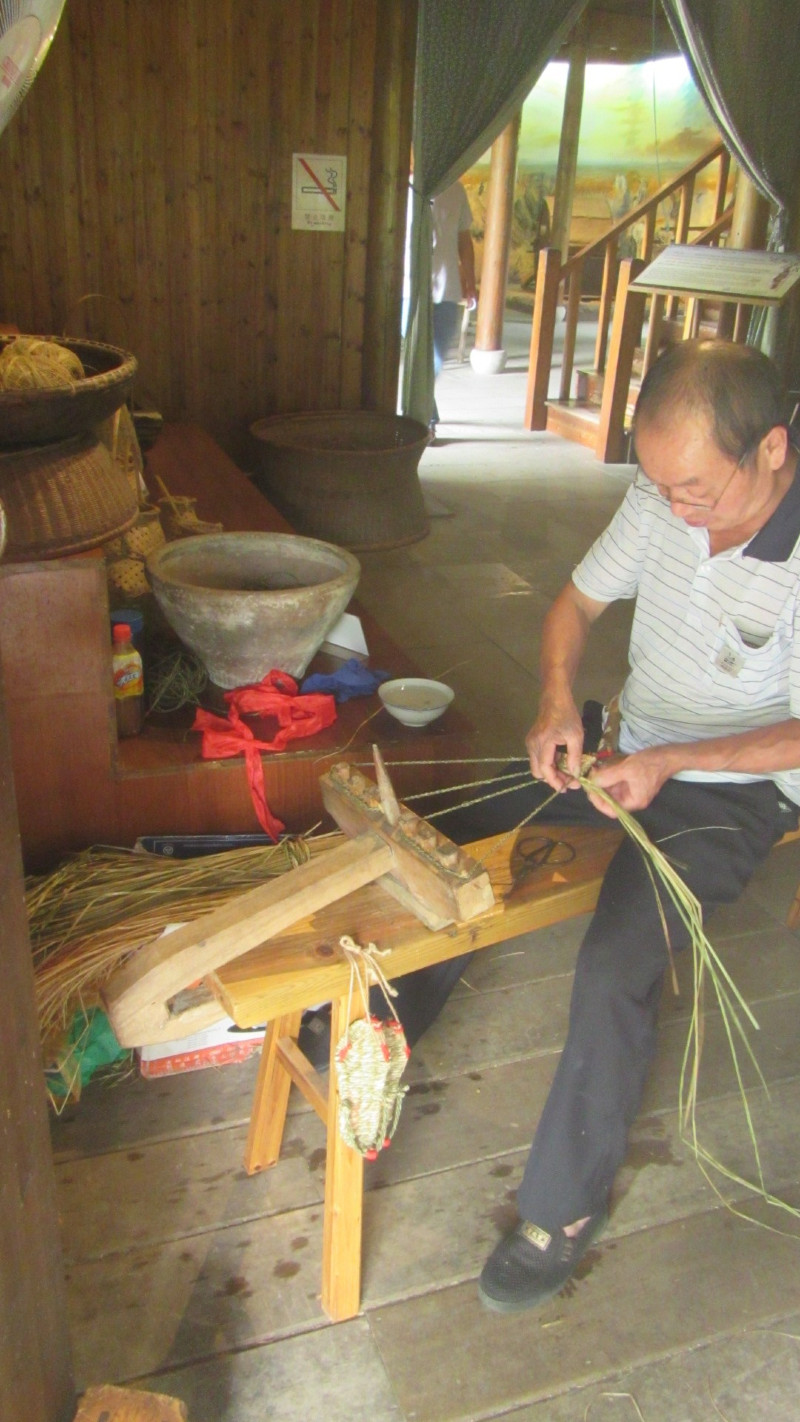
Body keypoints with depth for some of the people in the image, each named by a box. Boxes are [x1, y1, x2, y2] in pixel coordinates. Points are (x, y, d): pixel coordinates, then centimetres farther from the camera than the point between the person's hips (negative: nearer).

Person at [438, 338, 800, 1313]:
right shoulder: (662, 497, -8)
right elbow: (578, 600, 4)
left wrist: (671, 761, -26)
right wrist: (557, 701, -13)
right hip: (629, 744, 7)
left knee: (615, 966, -25)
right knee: (444, 826, -2)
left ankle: (567, 1207, -1)